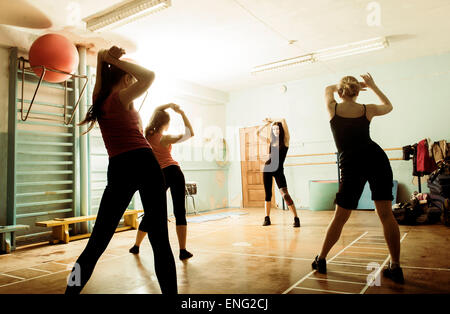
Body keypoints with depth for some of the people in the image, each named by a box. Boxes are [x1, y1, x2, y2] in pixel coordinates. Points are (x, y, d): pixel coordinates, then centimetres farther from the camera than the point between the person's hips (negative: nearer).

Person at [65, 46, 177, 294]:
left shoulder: (99, 98, 19)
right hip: (145, 164, -4)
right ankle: (170, 292, 1)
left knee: (97, 243, 9)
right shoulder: (121, 98, 3)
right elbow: (149, 76, -11)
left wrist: (106, 56, 8)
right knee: (160, 240, -2)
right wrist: (116, 60, -1)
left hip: (119, 170, 5)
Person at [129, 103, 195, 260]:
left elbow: (156, 111, 21)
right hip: (174, 172, -4)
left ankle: (136, 246, 28)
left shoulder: (147, 134, 7)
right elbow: (190, 133, -4)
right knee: (180, 212, -3)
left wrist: (168, 105, 12)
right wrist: (182, 113, -3)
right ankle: (183, 250, -6)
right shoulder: (165, 139, -6)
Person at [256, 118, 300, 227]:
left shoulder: (285, 140, -1)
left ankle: (296, 218, -6)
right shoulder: (271, 141, 11)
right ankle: (267, 218, 18)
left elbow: (283, 121, -11)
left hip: (278, 170, -5)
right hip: (267, 168, 5)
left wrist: (272, 120, 4)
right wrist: (267, 123, 13)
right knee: (268, 194, 9)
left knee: (285, 194, -13)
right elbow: (257, 133, 19)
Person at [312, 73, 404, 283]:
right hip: (376, 158, 2)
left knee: (340, 218, 8)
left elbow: (328, 88, 26)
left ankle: (321, 260, 17)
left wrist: (342, 86, 30)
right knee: (386, 214, 3)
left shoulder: (333, 108, 2)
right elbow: (388, 106, 29)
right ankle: (395, 268, 6)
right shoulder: (367, 110, 5)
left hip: (351, 164, -1)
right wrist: (372, 86, 32)